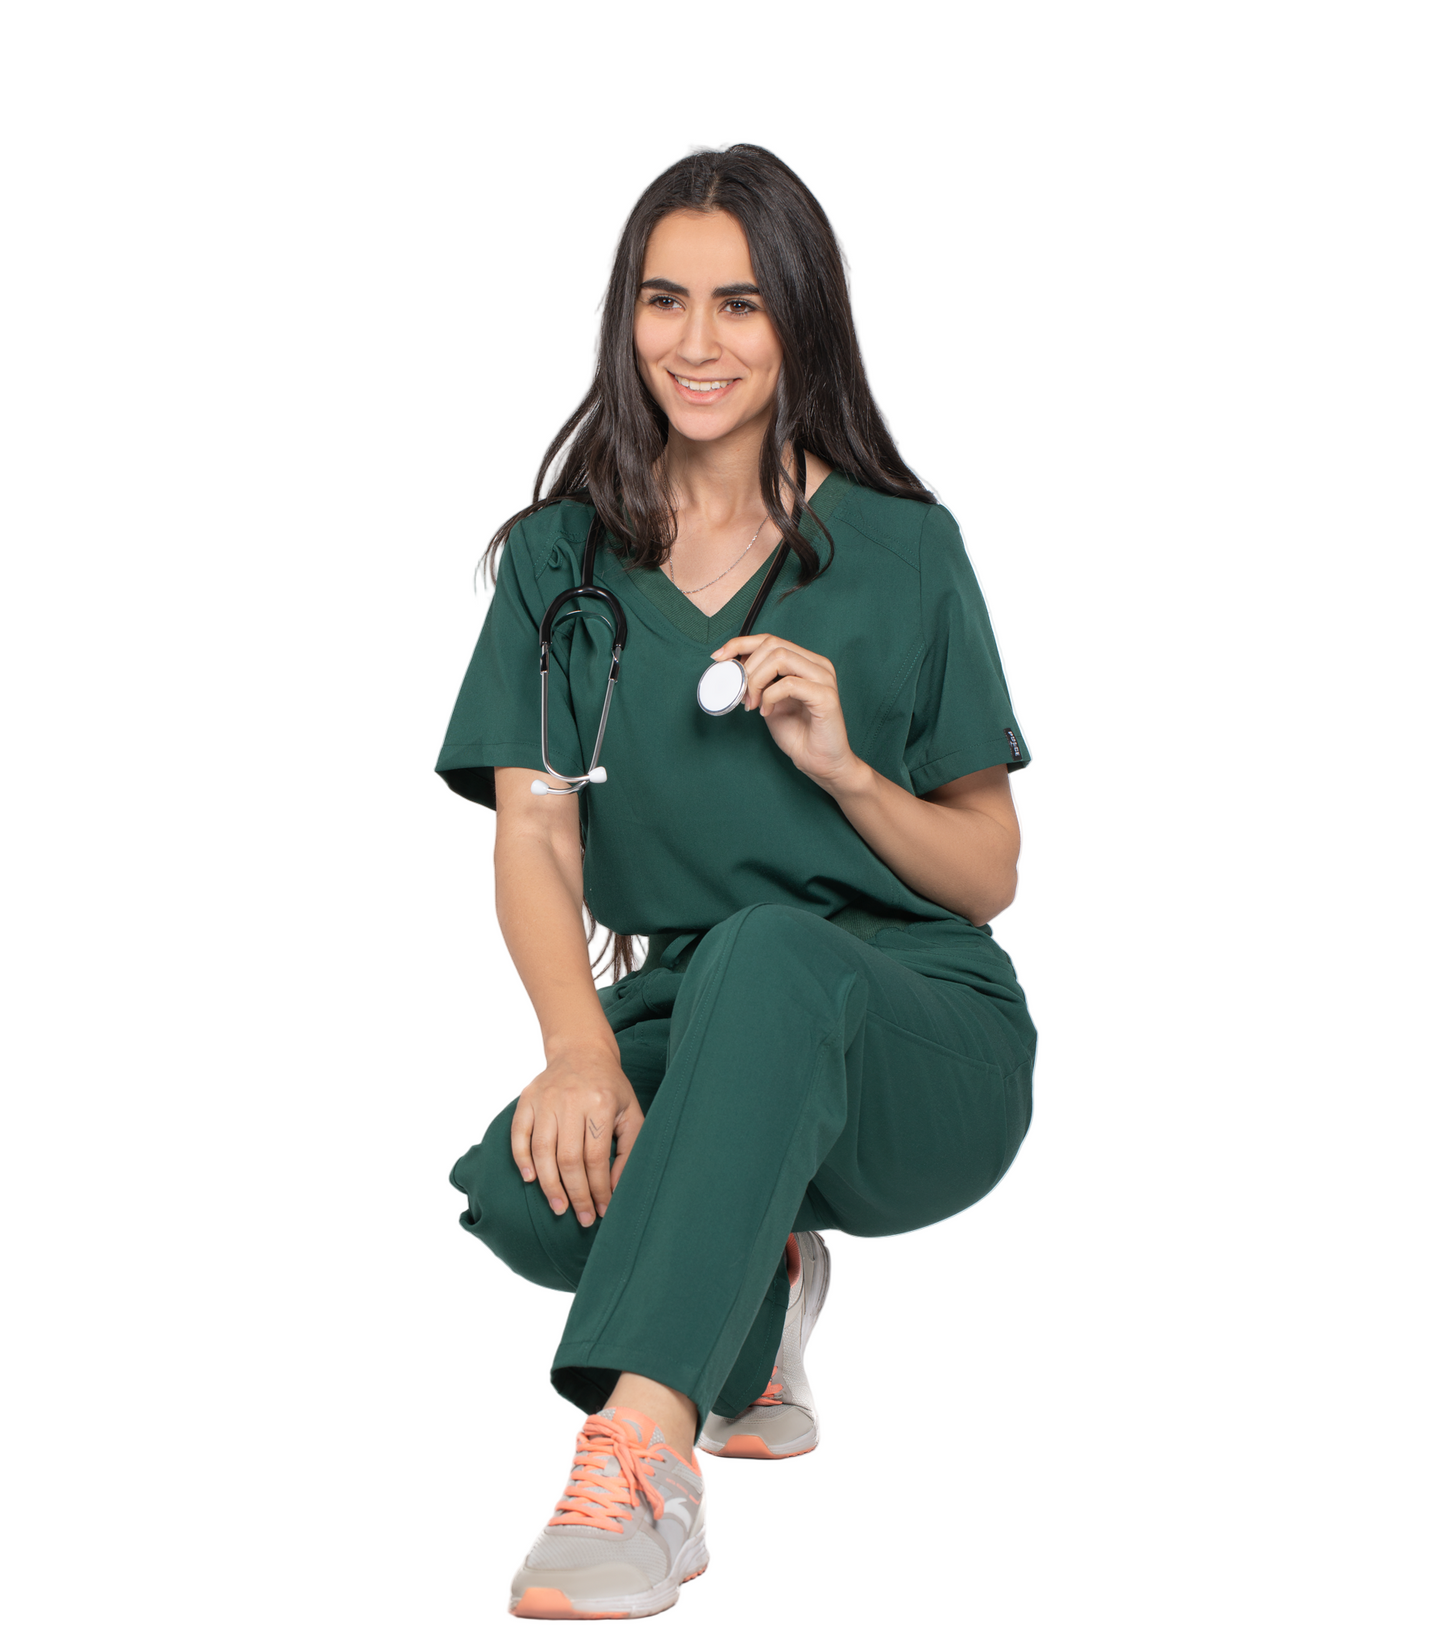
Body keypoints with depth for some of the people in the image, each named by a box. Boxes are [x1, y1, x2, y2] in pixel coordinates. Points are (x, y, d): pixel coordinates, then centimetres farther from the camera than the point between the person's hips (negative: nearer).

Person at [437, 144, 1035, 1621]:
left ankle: (639, 1455, -45)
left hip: (921, 1047, -3)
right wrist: (582, 1046, -23)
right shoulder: (562, 556, 7)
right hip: (685, 1030, 3)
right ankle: (755, 1289, 4)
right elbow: (536, 836, -3)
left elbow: (989, 878, 4)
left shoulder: (901, 551, 1)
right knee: (522, 1190, -30)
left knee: (769, 951, -38)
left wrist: (844, 768, -16)